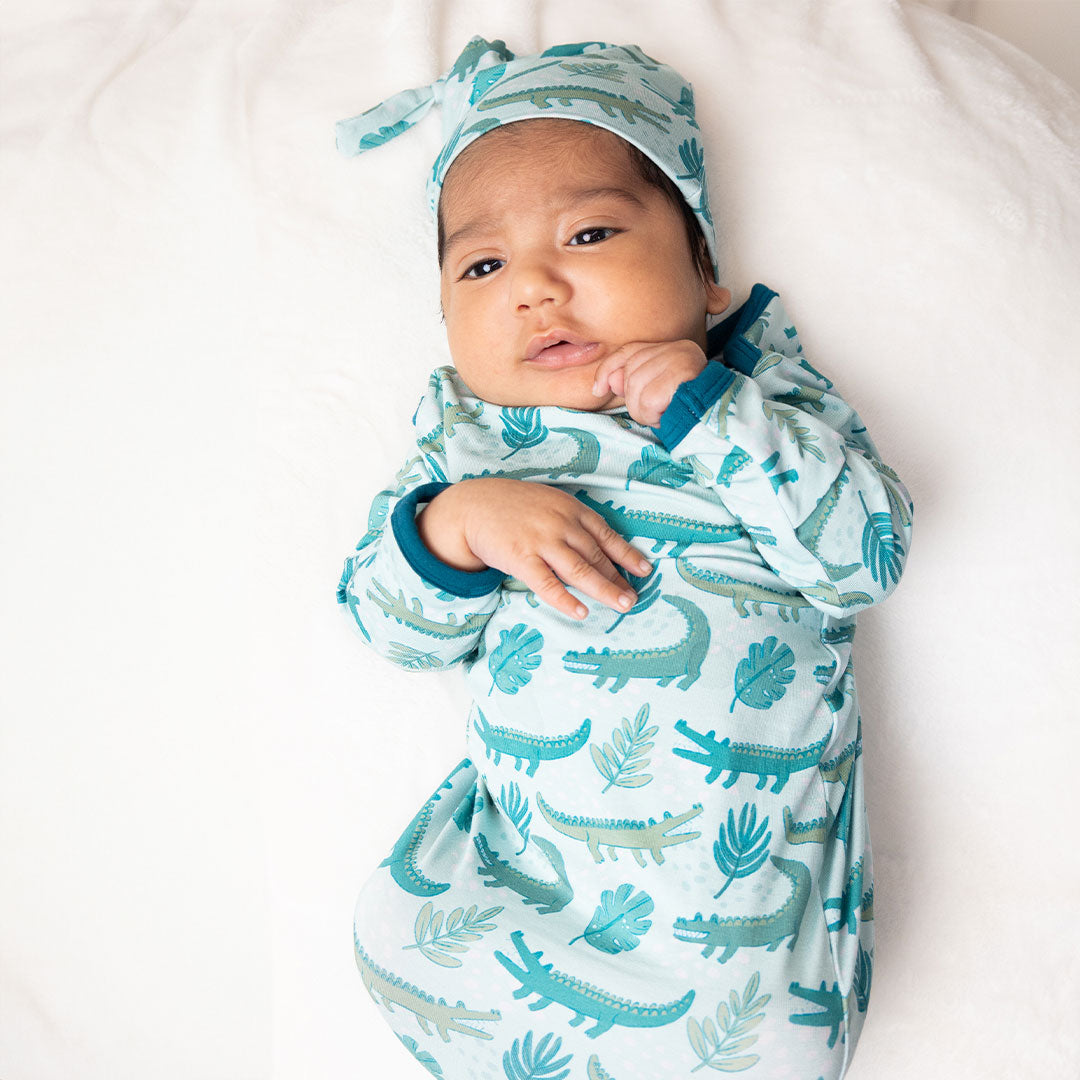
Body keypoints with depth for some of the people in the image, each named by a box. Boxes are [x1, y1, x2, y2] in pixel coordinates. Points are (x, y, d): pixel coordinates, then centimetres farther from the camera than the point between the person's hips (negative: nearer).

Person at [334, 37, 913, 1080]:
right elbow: (391, 625, 2)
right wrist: (459, 523, -19)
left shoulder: (758, 392, 2)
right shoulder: (468, 433, 6)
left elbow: (871, 549, -10)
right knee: (400, 937, -11)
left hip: (746, 849, -2)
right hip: (525, 836, 2)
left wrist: (707, 410, -17)